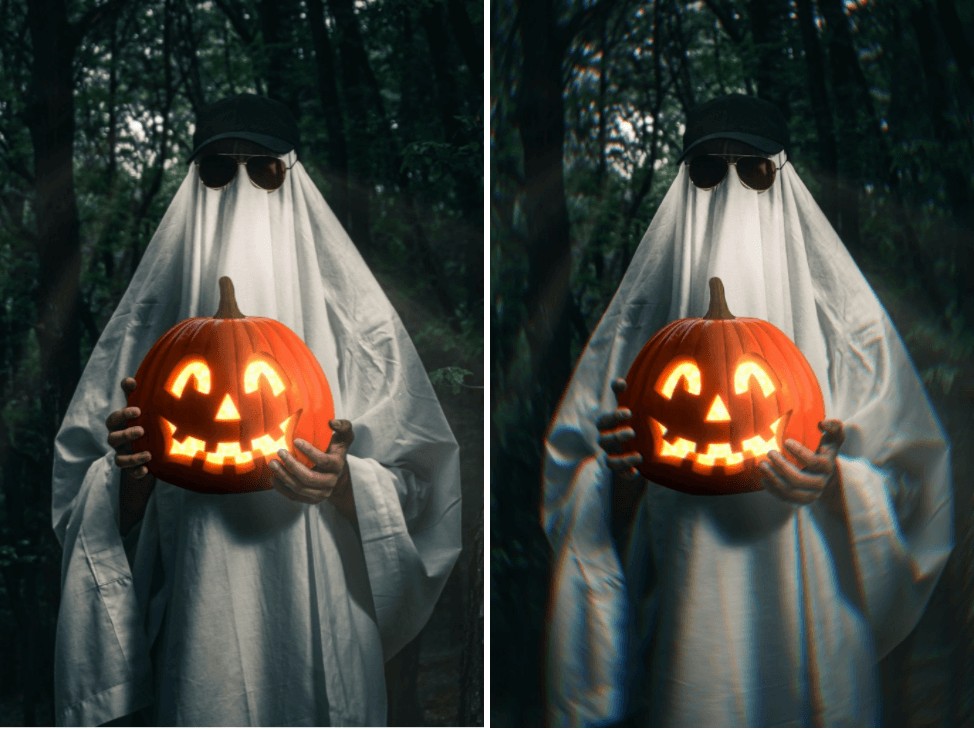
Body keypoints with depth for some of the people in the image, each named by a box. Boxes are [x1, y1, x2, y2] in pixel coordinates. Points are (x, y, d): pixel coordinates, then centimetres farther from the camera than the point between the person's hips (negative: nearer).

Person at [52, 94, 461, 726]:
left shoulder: (353, 318, 1)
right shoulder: (150, 322, 6)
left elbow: (417, 490, 0)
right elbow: (91, 504, 7)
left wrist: (343, 485, -19)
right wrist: (129, 476, -14)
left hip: (317, 628, -1)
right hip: (191, 639, 1)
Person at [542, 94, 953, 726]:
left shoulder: (841, 314, 3)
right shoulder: (642, 317, 6)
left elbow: (907, 480, 2)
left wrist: (833, 483, -17)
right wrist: (620, 477, -14)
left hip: (807, 621, 0)